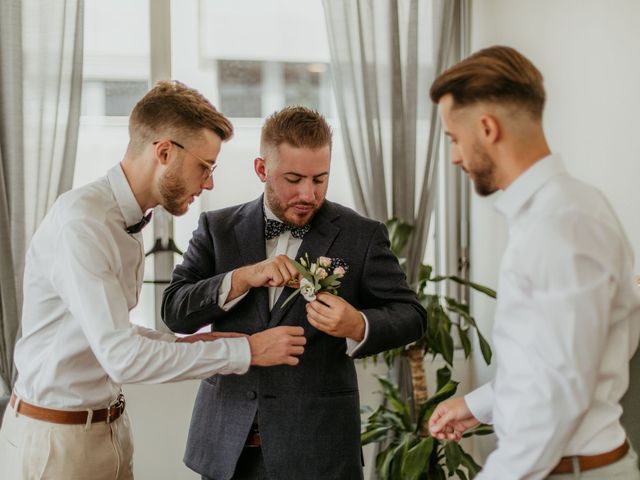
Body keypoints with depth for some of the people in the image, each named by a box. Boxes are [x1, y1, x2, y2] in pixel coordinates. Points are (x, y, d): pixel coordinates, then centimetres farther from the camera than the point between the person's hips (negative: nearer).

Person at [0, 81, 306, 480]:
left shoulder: (128, 218, 5)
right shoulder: (80, 222, -22)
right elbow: (122, 357, -26)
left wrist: (183, 343, -3)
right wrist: (246, 351, -21)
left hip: (110, 427, 8)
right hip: (55, 437, -8)